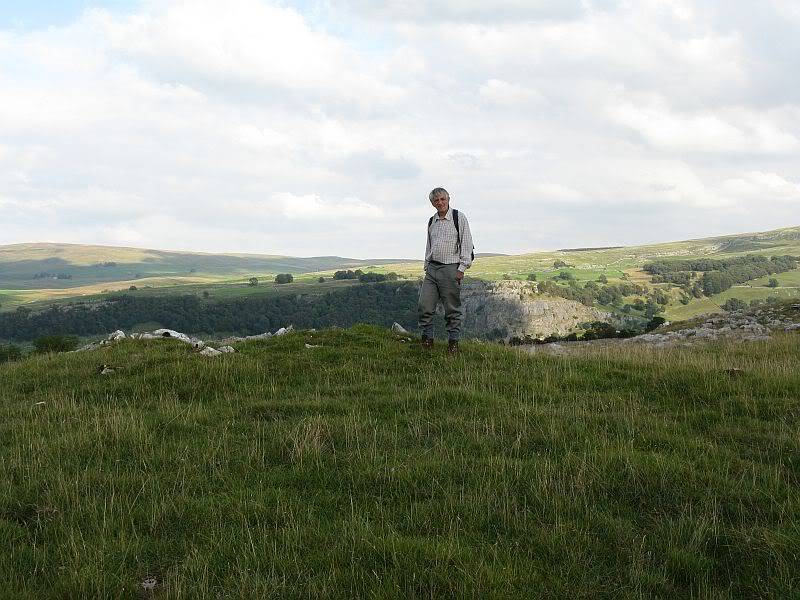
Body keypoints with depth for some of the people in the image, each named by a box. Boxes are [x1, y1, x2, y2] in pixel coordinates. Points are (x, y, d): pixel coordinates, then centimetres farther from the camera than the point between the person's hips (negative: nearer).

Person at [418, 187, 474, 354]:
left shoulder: (459, 217, -1)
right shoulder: (432, 221, 15)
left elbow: (467, 243, -4)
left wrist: (462, 268, -9)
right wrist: (427, 267, 16)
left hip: (450, 268, -5)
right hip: (432, 269, 5)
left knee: (452, 309, 0)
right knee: (424, 306, -3)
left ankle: (453, 342, 8)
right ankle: (427, 339, 7)